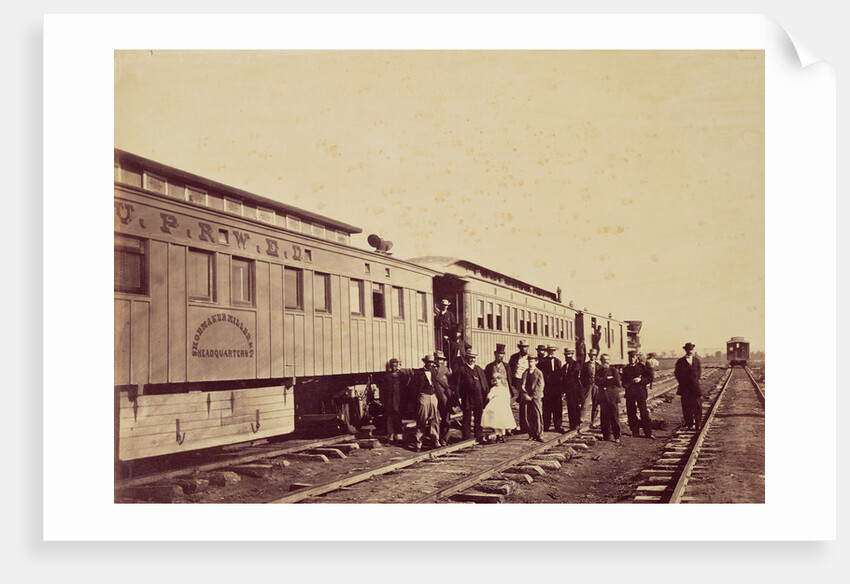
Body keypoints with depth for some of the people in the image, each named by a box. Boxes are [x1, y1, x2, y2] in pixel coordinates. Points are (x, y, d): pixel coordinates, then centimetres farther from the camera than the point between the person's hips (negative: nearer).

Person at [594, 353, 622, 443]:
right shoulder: (599, 371, 15)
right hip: (603, 397, 2)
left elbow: (617, 381, -6)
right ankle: (606, 435, 10)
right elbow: (597, 382, -2)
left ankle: (617, 437, 0)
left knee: (615, 416, -4)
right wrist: (609, 379, -7)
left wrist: (605, 381, -2)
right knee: (604, 417, 1)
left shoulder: (613, 370, 7)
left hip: (612, 396, -2)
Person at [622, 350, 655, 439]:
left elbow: (650, 377, 1)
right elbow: (624, 382, 15)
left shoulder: (642, 367, 3)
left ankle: (648, 433, -3)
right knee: (631, 413, 3)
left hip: (640, 392, -3)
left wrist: (640, 379, -13)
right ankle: (635, 432, 14)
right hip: (629, 393, 3)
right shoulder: (625, 369, 12)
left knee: (644, 413, -8)